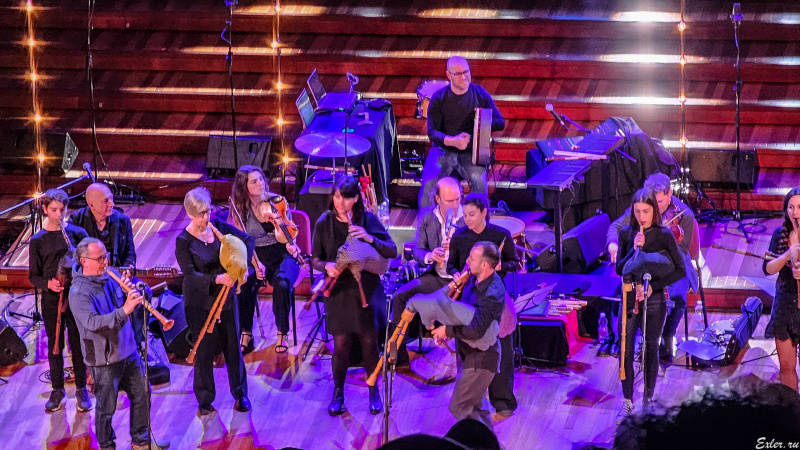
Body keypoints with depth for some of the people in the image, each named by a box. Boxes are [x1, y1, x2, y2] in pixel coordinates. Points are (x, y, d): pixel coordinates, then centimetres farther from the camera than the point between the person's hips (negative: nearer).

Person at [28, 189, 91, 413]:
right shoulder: (38, 240, 0)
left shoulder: (77, 233, -1)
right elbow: (33, 276, 3)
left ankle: (81, 390, 19)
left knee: (78, 344, 6)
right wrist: (47, 283, -17)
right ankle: (57, 390, 22)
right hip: (51, 301, 0)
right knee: (55, 345, 9)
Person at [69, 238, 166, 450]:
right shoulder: (79, 292, -17)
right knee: (106, 407, 5)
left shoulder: (111, 276, 2)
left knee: (142, 396, 14)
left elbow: (133, 309, 6)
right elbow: (92, 322, -31)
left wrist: (133, 293, -17)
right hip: (104, 359, -6)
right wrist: (123, 311, -39)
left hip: (128, 351, 6)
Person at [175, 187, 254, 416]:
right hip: (200, 302, -4)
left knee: (233, 346, 11)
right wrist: (217, 279, -36)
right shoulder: (183, 241, -15)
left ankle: (240, 394, 27)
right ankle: (205, 400, 19)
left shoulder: (218, 226, -3)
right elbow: (190, 275, -22)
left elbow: (248, 240, 5)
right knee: (205, 350, 4)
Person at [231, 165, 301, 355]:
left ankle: (282, 333, -16)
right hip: (256, 257, 1)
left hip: (281, 255, -1)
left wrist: (290, 245, -26)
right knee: (245, 284, -33)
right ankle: (246, 334, -19)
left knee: (282, 283, -34)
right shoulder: (241, 210, 0)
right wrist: (255, 264, -19)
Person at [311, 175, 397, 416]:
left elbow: (392, 252, -7)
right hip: (338, 291, 0)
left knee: (369, 343, 6)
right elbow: (315, 258, 4)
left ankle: (374, 391, 25)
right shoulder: (324, 223, -4)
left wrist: (370, 239, -23)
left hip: (367, 290, 0)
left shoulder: (368, 220, -6)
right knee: (341, 345, 2)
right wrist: (326, 266, -18)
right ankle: (338, 393, 22)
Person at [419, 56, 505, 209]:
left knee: (479, 182, -29)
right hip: (443, 150, 0)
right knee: (428, 183, -27)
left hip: (471, 152, 0)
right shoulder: (439, 98, -2)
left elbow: (500, 123, 6)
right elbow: (432, 131, -7)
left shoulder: (480, 94, 2)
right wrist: (452, 141, -28)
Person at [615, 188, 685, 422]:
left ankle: (648, 401, 17)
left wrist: (653, 286, -15)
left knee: (651, 350, 6)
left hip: (655, 299, -2)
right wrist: (634, 249, -17)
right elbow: (619, 269, -2)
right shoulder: (626, 233, 0)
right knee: (625, 350, 0)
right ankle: (628, 403, 11)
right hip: (630, 297, 2)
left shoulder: (664, 235, -7)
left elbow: (680, 270, -8)